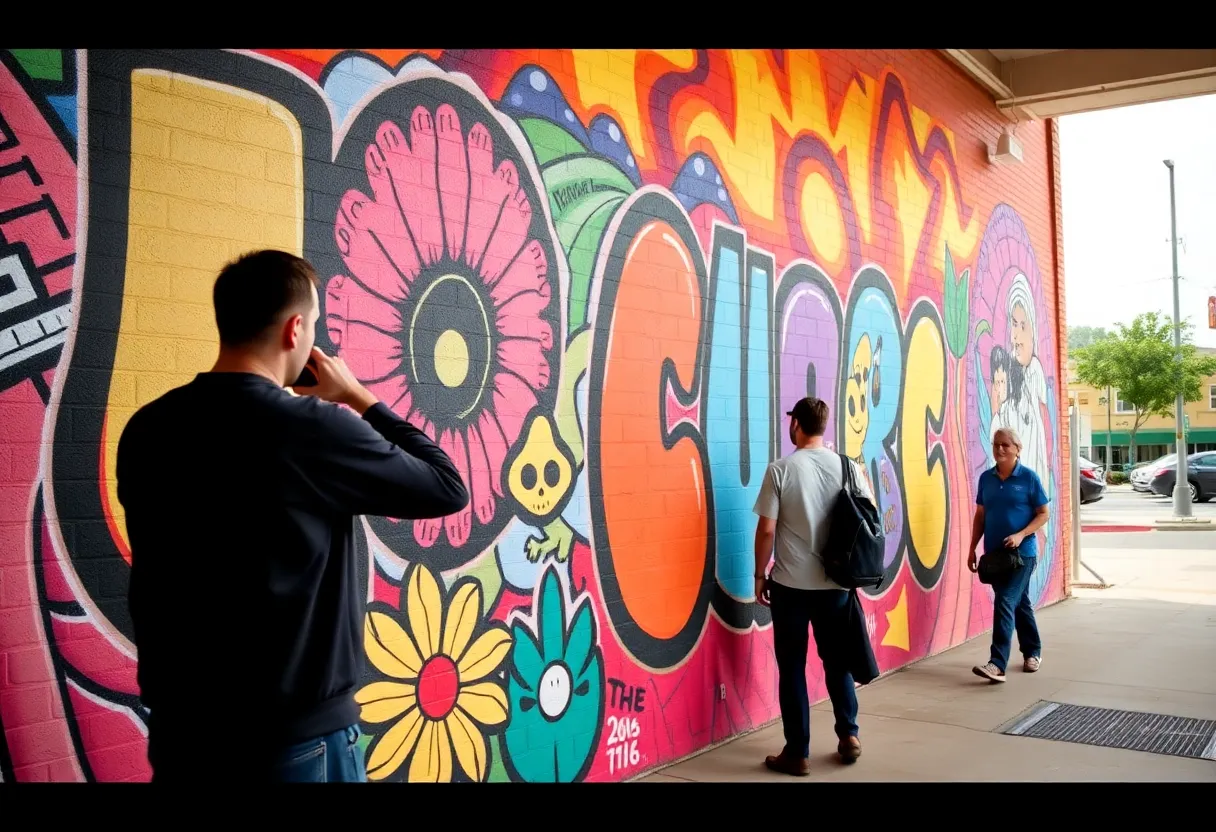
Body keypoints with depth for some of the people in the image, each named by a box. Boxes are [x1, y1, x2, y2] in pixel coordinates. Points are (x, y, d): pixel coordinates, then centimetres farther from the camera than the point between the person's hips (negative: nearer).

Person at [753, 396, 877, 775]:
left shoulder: (781, 469, -10)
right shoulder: (847, 467, 0)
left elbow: (766, 529, -10)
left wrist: (760, 575, 2)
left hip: (790, 584, -3)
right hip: (836, 582, 4)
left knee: (792, 667, 6)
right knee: (838, 660, 19)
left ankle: (797, 753, 10)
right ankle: (848, 736, 25)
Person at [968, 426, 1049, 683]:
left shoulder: (1029, 477, -7)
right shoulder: (986, 478, 6)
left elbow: (1043, 514, -4)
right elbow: (980, 515, 12)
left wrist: (1021, 535, -18)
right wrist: (972, 548, 9)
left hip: (1022, 553, -5)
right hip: (994, 552, 5)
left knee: (1005, 603, -13)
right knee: (1019, 603, 18)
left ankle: (997, 664, -16)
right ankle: (1033, 651, 34)